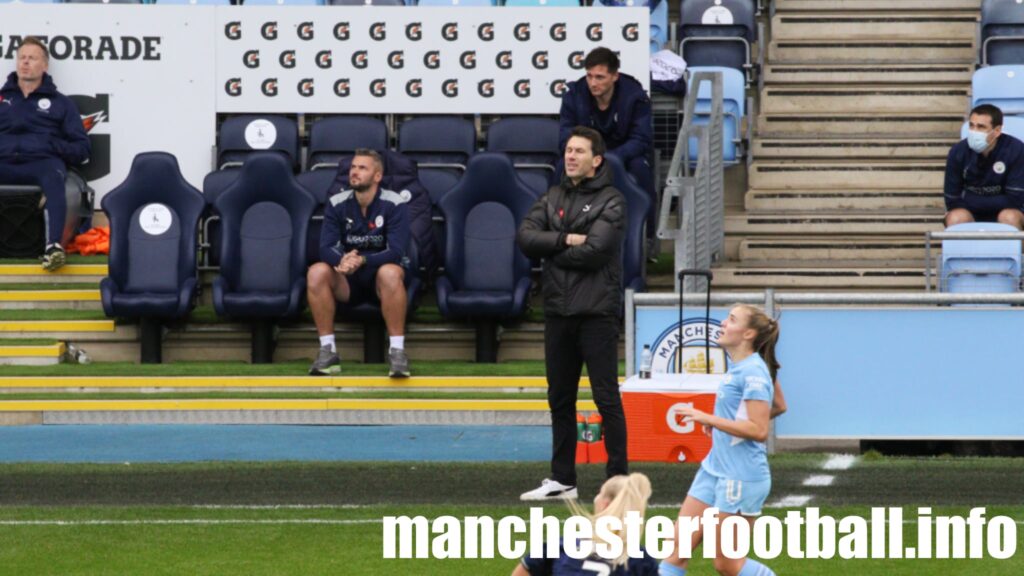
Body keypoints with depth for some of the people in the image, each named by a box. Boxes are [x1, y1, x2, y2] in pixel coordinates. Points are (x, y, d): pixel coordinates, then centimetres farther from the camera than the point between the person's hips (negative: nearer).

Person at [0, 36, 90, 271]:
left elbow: (82, 148, 17)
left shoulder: (60, 103, 24)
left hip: (42, 162, -1)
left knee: (53, 176, -39)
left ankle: (53, 245, -55)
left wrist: (54, 146, -3)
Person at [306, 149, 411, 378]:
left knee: (390, 272, -38)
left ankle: (397, 351, -33)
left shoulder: (393, 204, -10)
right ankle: (328, 351, -25)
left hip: (380, 281, -3)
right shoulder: (336, 204, -2)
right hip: (348, 282, 3)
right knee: (317, 271, -28)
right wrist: (342, 260, -36)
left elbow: (395, 252, -20)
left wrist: (362, 261, -38)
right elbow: (326, 248, -11)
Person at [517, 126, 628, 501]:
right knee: (560, 398, 10)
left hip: (596, 312, -6)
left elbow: (594, 251, -17)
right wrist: (565, 239, -14)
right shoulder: (553, 198, 14)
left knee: (606, 398, -4)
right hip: (558, 313, 6)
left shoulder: (611, 201, -4)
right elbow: (526, 238, 0)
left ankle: (618, 479, 0)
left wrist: (551, 252, -4)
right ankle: (562, 480, 17)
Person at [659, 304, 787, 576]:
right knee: (677, 549, 3)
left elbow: (759, 430, -23)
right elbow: (778, 406, 23)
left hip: (740, 479, -9)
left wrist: (708, 418, -23)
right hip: (714, 469, 9)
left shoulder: (753, 372, -18)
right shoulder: (739, 366, 9)